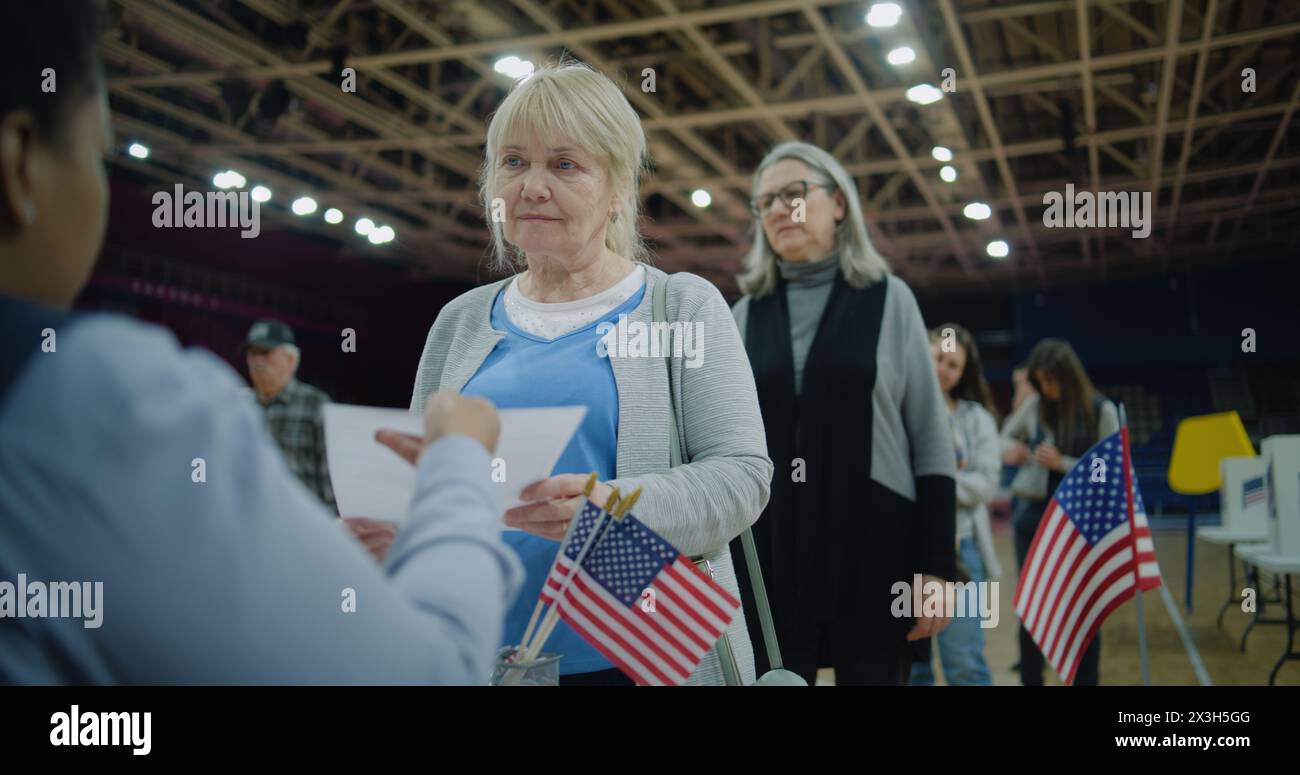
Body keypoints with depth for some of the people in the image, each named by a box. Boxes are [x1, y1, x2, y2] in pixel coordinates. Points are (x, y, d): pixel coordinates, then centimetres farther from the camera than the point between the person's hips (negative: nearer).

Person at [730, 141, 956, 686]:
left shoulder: (888, 298, 3)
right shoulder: (747, 313, 9)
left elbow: (931, 441, 0)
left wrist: (937, 565, -5)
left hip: (873, 546, -2)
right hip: (765, 549, 2)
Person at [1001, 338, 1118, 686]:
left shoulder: (1102, 411, -6)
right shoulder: (1034, 405, 2)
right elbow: (1006, 436, 19)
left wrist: (1062, 463, -19)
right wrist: (1011, 449, -5)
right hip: (1034, 518, 3)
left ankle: (1085, 680, 19)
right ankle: (1030, 680, 23)